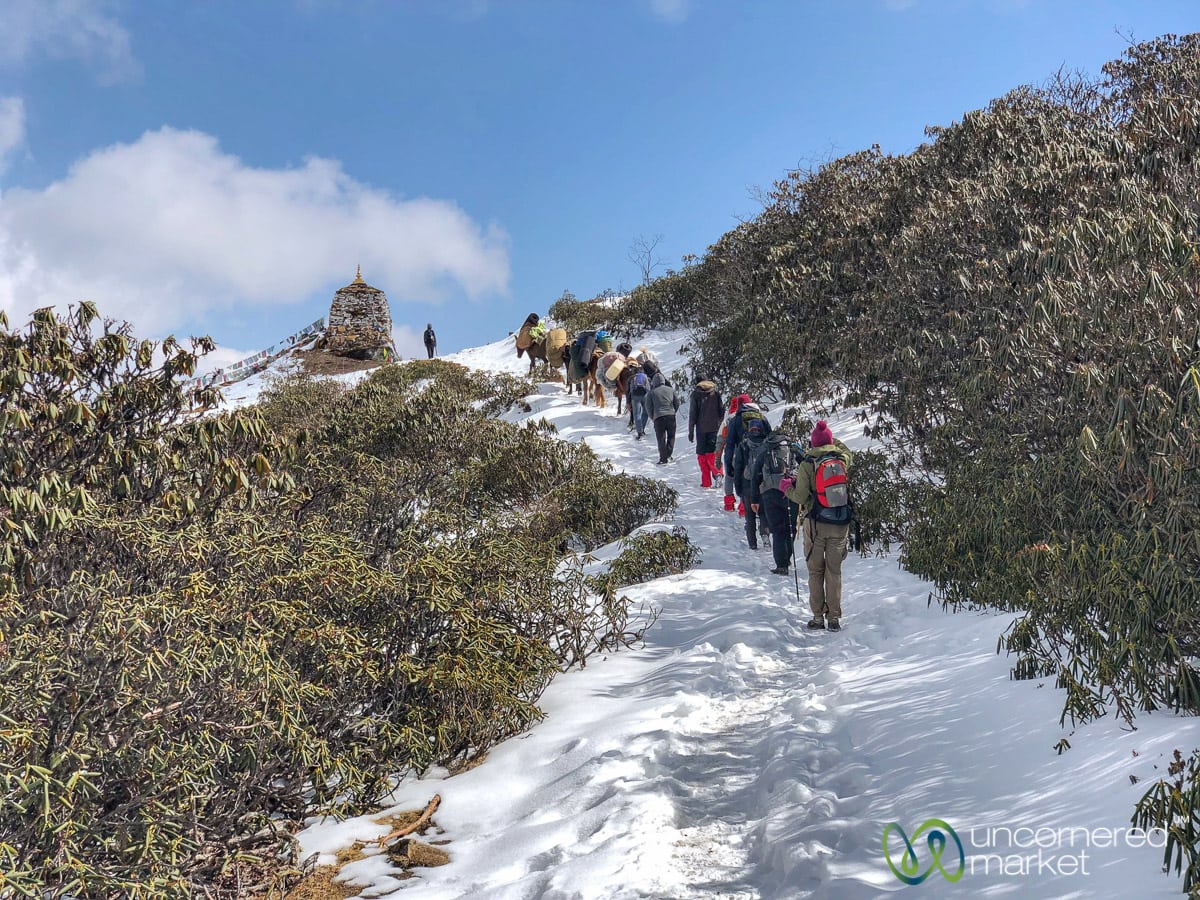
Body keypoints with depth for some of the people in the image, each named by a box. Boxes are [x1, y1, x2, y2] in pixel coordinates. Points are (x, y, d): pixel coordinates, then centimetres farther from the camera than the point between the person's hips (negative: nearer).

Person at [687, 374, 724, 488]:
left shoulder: (696, 393, -1)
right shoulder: (716, 392, 7)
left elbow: (692, 413, -2)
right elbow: (721, 409, 7)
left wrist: (691, 431, 1)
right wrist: (720, 425, 17)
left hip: (701, 428, -2)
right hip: (714, 428, 2)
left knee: (702, 455, 5)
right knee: (711, 453, 8)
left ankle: (706, 481, 2)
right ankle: (717, 473, -15)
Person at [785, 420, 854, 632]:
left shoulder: (807, 463, -10)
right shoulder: (844, 459, -1)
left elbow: (801, 497, -11)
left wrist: (787, 488, 6)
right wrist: (833, 441, 25)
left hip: (816, 523, -2)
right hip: (840, 524, 3)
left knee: (815, 571, 9)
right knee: (834, 572, 10)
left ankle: (818, 616, 10)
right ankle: (834, 618, 9)